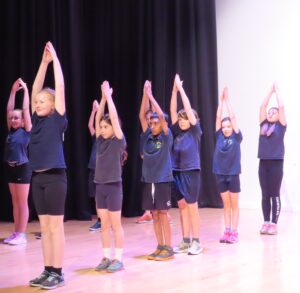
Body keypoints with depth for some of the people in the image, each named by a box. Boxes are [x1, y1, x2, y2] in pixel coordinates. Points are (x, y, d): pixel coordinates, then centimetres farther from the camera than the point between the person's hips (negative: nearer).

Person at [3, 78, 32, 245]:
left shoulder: (26, 130, -5)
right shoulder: (11, 130, 9)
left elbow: (26, 109, -8)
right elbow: (9, 109, 10)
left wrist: (25, 90, -2)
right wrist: (13, 91, 10)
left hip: (23, 168, -7)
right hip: (11, 168, 7)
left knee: (22, 202, -2)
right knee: (15, 202, 10)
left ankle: (22, 234, 1)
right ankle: (16, 233, 15)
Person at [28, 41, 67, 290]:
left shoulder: (58, 120, -5)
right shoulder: (37, 119, 10)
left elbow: (60, 87, -7)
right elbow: (36, 88, 12)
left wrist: (55, 58, -2)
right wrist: (44, 61, 11)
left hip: (55, 177, -6)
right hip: (38, 177, 6)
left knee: (56, 226, -1)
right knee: (44, 227, 10)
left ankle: (58, 273, 6)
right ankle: (48, 271, 17)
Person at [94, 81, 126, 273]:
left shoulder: (119, 141, -7)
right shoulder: (101, 141, 8)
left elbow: (114, 117, -14)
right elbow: (98, 118, 4)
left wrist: (109, 96, -9)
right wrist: (103, 97, 0)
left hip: (114, 186, -6)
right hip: (100, 186, 6)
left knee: (116, 225, 1)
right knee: (104, 225, 10)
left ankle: (119, 259, 8)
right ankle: (107, 257, 17)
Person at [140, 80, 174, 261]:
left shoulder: (166, 137, -5)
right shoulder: (147, 137, 7)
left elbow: (162, 116, -16)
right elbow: (142, 116, 3)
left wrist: (151, 96, -14)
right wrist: (145, 95, -5)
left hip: (163, 180, -5)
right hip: (148, 180, 5)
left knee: (163, 214, -2)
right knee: (154, 215, 8)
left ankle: (168, 249, 5)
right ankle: (160, 247, 17)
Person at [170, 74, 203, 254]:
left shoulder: (195, 131, -3)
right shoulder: (177, 132, 8)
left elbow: (188, 109, -10)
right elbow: (173, 111, 3)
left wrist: (181, 88, -9)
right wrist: (174, 90, -4)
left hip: (191, 172, -5)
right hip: (177, 172, 5)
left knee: (192, 208, -1)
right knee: (182, 208, 9)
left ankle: (196, 242, 8)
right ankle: (186, 241, 17)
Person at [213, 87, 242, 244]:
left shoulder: (236, 137, -4)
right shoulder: (219, 137, 3)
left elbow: (233, 117, -9)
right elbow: (218, 117, 0)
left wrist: (227, 99, -5)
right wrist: (221, 100, -2)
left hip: (233, 174, -3)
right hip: (220, 174, 3)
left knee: (234, 205, 5)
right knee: (226, 205, 10)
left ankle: (234, 232, 9)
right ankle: (227, 231, 15)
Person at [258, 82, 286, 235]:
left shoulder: (281, 125, 1)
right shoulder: (263, 124, 10)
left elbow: (281, 106, -5)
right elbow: (263, 106, 8)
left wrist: (277, 91, 5)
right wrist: (270, 91, 14)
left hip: (276, 163, -4)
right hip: (263, 163, 4)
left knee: (274, 195, 1)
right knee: (265, 195, 8)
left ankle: (274, 224, 6)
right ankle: (266, 222, 15)